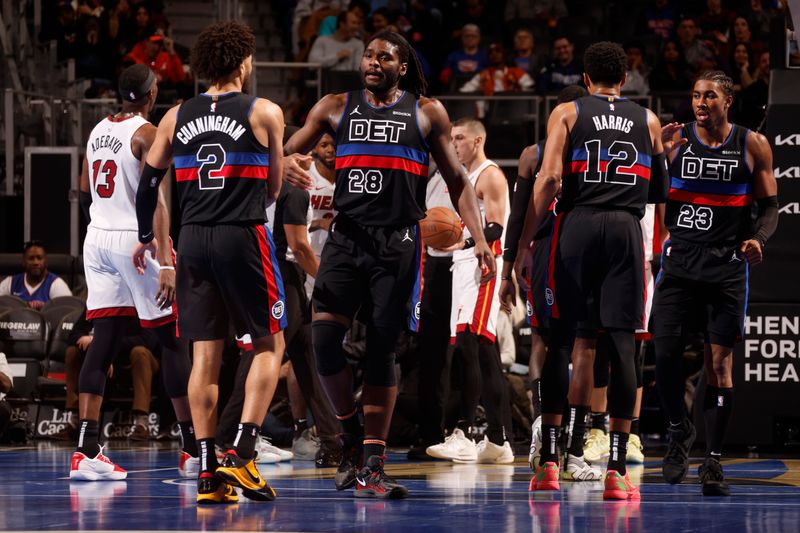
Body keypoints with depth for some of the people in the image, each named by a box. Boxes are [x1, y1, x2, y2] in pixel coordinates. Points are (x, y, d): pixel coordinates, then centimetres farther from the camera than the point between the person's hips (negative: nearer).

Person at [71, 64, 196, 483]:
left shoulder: (98, 131, 12)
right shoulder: (147, 134, -11)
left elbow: (85, 193, 21)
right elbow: (154, 198, -19)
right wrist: (166, 263, -23)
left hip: (97, 239, 7)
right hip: (136, 239, -7)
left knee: (104, 340, 3)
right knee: (172, 340, 3)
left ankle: (86, 449, -8)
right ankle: (193, 449, 6)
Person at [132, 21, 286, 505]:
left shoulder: (177, 117, 8)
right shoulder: (264, 113, -2)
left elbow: (148, 182, 13)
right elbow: (273, 188, 4)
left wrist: (146, 236, 28)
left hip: (194, 240, 4)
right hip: (244, 237, -4)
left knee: (206, 353, 6)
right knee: (269, 346, 8)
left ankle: (208, 471, 3)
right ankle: (242, 453, -7)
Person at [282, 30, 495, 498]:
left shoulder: (427, 113, 9)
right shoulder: (336, 108, 13)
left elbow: (457, 179, 11)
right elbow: (288, 150, 15)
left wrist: (479, 238, 0)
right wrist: (289, 163, -11)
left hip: (399, 240, -1)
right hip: (347, 235, 1)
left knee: (382, 350, -3)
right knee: (324, 334, -16)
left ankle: (372, 465, -1)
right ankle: (351, 433, 6)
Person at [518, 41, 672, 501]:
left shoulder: (567, 113, 8)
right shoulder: (648, 120, 15)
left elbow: (549, 179, -4)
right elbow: (660, 192, 18)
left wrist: (526, 239, -1)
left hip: (578, 224, -1)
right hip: (627, 228, 1)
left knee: (563, 340, 5)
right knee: (622, 343, -1)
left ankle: (549, 462, 2)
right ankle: (617, 470, -5)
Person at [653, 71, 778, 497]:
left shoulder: (753, 146, 1)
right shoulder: (674, 139, 2)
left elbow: (770, 206, 7)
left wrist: (758, 238, -13)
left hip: (727, 266, -1)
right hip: (679, 262, 1)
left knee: (720, 361, -2)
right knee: (665, 352, -8)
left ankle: (713, 461, 2)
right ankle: (679, 431, 18)